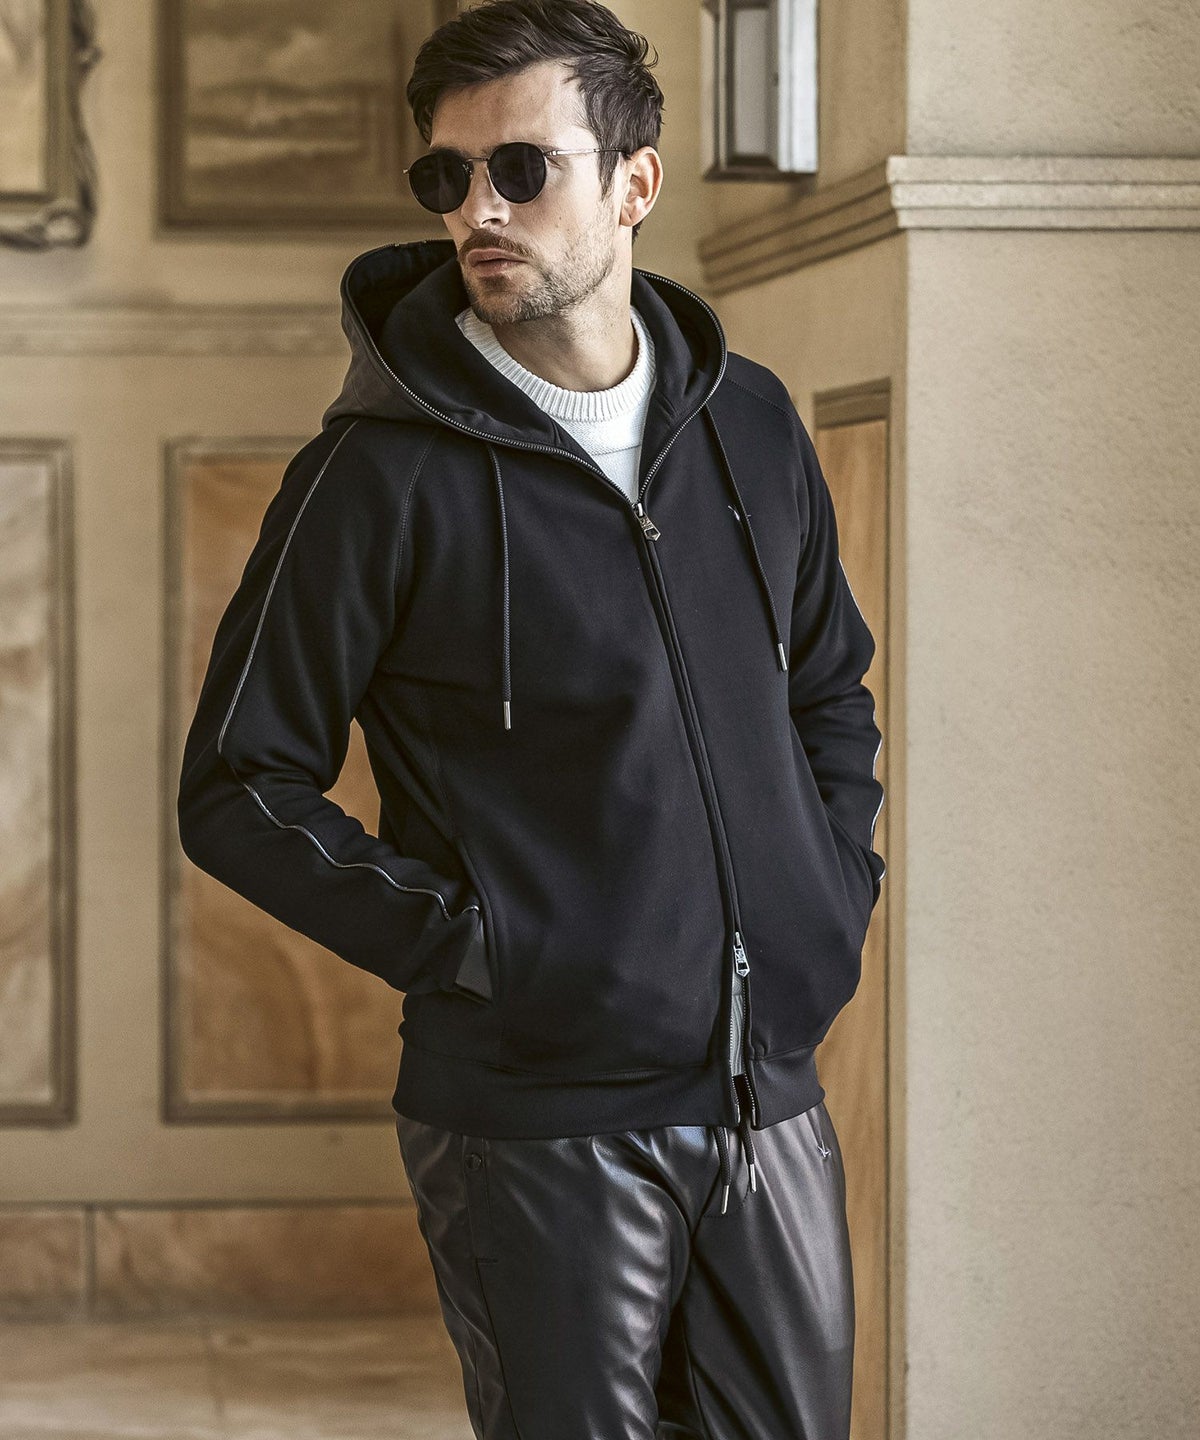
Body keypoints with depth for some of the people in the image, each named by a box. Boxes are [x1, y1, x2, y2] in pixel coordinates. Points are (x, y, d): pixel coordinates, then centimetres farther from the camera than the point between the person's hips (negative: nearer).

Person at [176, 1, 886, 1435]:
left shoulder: (749, 422, 7)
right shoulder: (387, 473, -10)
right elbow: (237, 789, -7)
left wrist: (835, 894, 8)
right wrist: (468, 946, -14)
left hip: (770, 1094, 5)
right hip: (539, 1120, -5)